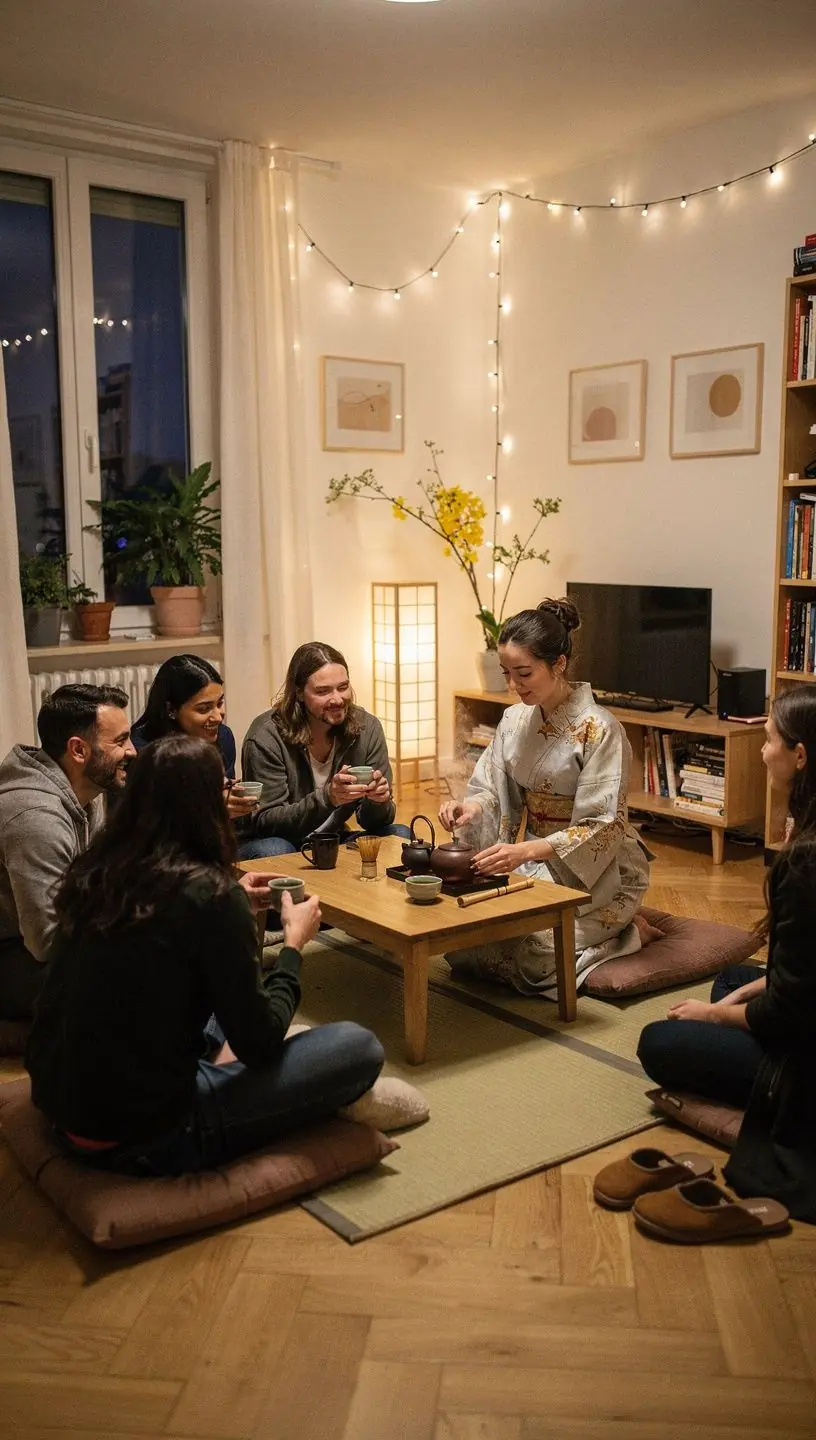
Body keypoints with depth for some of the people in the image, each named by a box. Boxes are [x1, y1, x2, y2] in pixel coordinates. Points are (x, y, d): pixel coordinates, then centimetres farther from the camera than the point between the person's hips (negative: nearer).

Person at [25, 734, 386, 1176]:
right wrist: (294, 943, 2)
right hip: (142, 1138, -7)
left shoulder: (93, 869, 0)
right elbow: (258, 1043, -12)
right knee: (360, 1048, -2)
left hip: (58, 1107, 7)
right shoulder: (208, 892, -19)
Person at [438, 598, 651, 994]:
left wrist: (526, 851, -33)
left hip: (593, 872, -6)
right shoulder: (514, 720, 2)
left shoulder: (599, 730, -18)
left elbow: (600, 829, -21)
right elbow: (494, 790, 6)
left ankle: (617, 936, 8)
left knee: (531, 950, -24)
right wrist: (470, 806, -18)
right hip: (529, 858, 6)